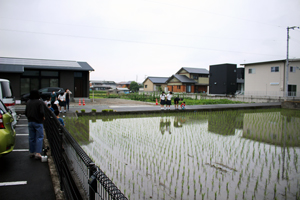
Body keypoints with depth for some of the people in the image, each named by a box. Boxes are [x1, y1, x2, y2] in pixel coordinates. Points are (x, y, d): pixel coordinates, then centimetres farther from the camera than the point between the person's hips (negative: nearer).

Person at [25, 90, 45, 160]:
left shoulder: (28, 102, 8)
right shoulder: (40, 102, -12)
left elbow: (26, 112, 10)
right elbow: (41, 112, -19)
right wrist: (43, 117, -1)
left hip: (30, 122, 6)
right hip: (38, 122, -6)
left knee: (31, 138, 14)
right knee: (39, 137, -1)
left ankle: (31, 152, 21)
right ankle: (37, 153, -7)